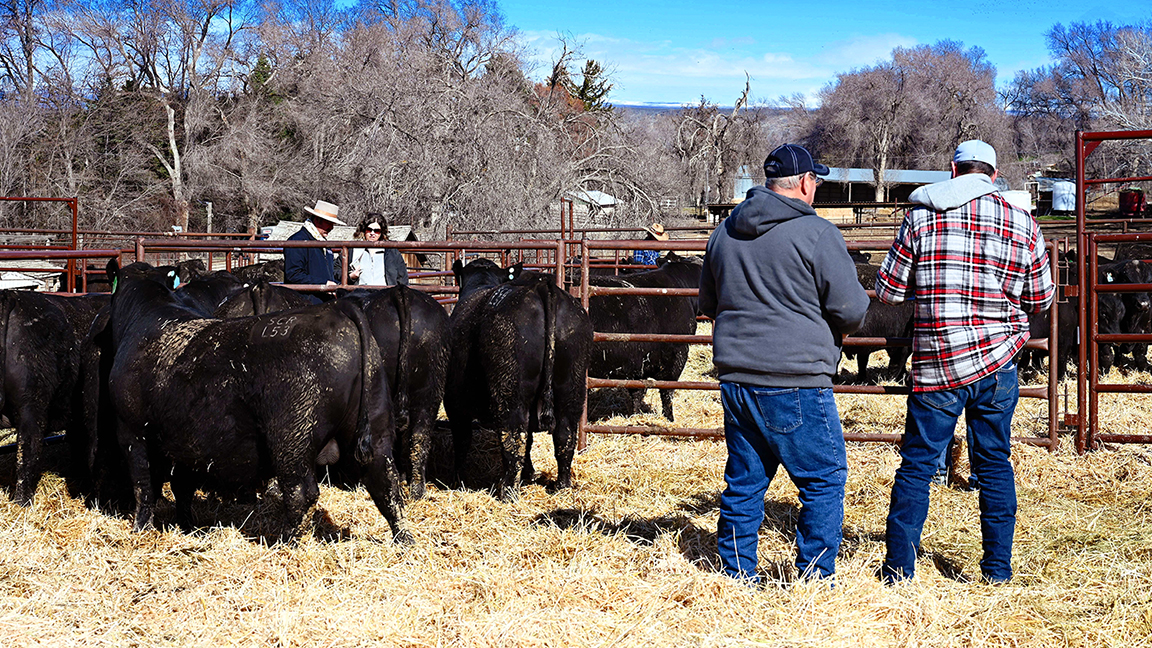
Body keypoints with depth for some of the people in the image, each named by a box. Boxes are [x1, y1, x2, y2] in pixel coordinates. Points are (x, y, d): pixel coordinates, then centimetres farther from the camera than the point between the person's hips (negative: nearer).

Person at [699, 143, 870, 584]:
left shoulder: (725, 233, 11)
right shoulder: (816, 234, -9)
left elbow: (708, 303, 21)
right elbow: (852, 308, -9)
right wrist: (838, 328, 12)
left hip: (736, 379, 7)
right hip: (796, 383, -6)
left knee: (744, 482, 13)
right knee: (825, 480, 4)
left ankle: (737, 577, 18)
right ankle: (814, 577, 4)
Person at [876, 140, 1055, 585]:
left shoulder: (921, 218, -2)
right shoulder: (1023, 226, 2)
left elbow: (887, 290, 0)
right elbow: (1041, 300, 10)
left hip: (935, 365, -1)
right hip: (998, 364, 1)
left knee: (916, 465, 6)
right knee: (995, 464, 12)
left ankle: (898, 571, 7)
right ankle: (997, 570, 15)